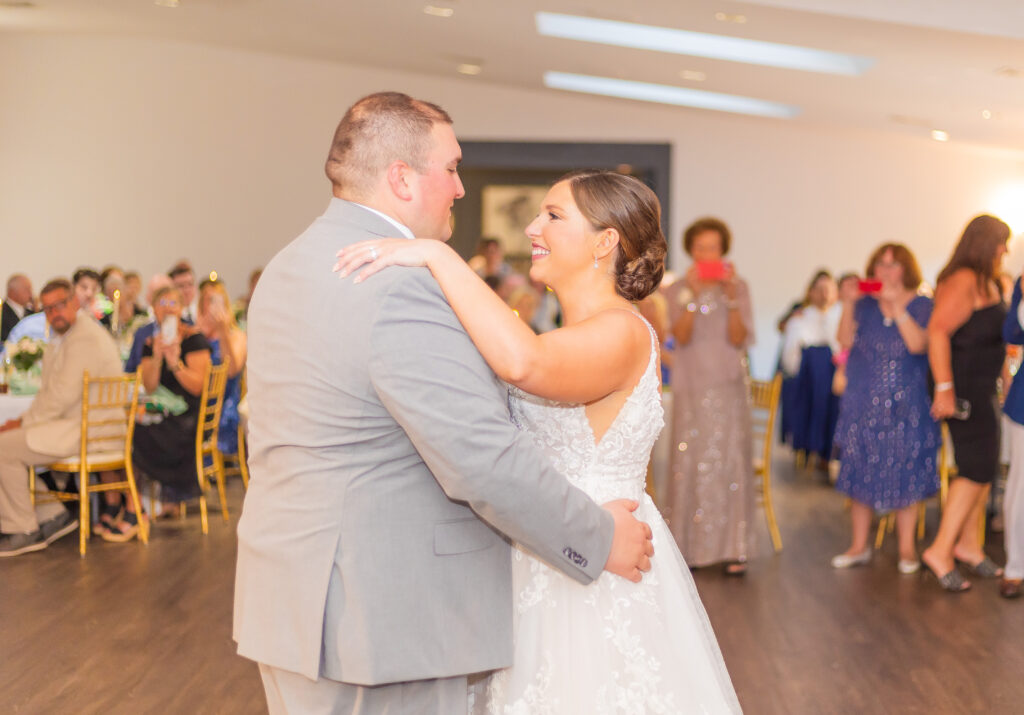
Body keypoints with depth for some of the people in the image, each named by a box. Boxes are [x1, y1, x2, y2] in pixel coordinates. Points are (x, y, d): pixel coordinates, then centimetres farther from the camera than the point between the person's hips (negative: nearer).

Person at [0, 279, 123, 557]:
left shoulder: (84, 339, -17)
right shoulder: (72, 334, 19)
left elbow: (63, 396, -22)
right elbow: (52, 391, 21)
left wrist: (23, 422, -11)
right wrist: (24, 420, 6)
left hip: (84, 431, -11)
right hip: (76, 423, 11)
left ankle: (24, 531, -5)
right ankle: (53, 515, 11)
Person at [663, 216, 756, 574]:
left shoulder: (738, 286, 4)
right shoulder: (677, 290, 5)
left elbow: (739, 339, -7)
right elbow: (681, 337, -10)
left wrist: (731, 298, -19)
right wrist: (694, 297, -22)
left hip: (728, 387, 0)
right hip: (690, 389, 0)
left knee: (730, 464, -4)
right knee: (689, 464, -3)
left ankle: (732, 548, 0)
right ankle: (688, 545, 3)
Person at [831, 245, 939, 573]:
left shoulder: (921, 305, 1)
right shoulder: (865, 304, 7)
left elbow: (917, 344, -15)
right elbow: (845, 340, -4)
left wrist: (897, 305, -19)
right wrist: (848, 304, -13)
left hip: (905, 406, -2)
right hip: (863, 402, 2)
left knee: (905, 475, 0)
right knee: (860, 470, 4)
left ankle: (907, 548, 12)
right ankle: (859, 545, 15)